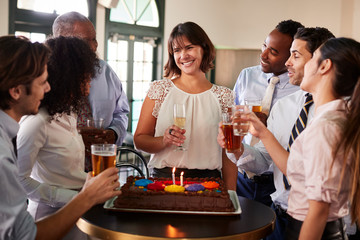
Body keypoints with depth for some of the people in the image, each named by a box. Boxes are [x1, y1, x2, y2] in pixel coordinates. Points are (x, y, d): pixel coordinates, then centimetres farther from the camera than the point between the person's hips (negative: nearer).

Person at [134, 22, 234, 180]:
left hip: (206, 181, 1)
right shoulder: (159, 89, 6)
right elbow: (139, 139, 7)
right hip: (163, 177, -1)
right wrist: (164, 141, -12)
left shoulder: (224, 96, 7)